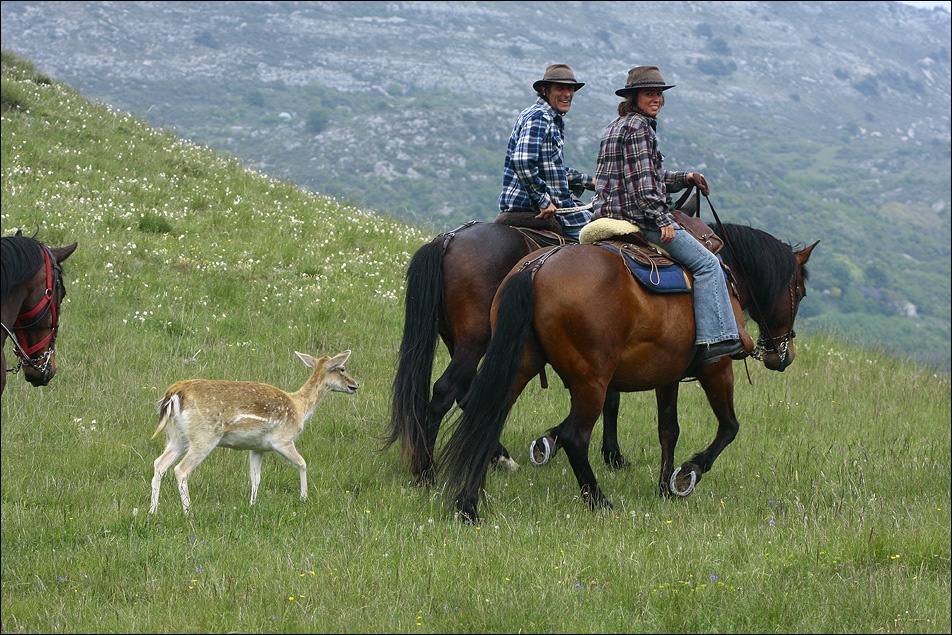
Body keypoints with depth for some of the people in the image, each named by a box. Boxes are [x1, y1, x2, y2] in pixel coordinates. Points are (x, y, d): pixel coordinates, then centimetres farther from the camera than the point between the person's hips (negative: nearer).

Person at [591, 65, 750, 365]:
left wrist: (685, 178, 16)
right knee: (706, 262, -9)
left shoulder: (618, 126, 19)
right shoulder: (638, 126, -12)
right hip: (636, 216, -11)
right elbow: (643, 183, -20)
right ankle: (717, 338, -16)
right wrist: (663, 220, -20)